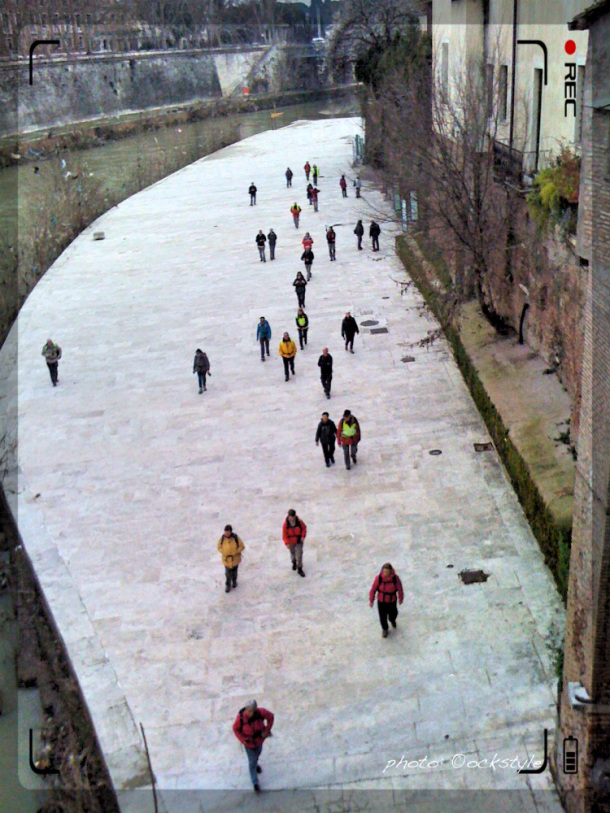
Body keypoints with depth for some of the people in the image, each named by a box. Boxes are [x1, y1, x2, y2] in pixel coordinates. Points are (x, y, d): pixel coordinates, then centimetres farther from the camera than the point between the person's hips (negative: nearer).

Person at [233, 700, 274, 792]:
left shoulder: (260, 712, -32)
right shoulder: (240, 717, -35)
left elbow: (271, 717, -12)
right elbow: (235, 729, -15)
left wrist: (267, 731, -15)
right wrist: (242, 740, -23)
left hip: (259, 738, 3)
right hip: (248, 741, -3)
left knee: (257, 753, 31)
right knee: (252, 761, 3)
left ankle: (255, 764, 65)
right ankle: (255, 782, 23)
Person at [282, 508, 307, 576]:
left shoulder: (299, 522, -21)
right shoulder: (286, 524, -24)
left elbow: (304, 528, -3)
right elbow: (284, 534, -19)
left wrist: (303, 536, -14)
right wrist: (287, 543, -27)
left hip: (299, 541, 0)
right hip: (291, 542, 0)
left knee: (299, 554, -3)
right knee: (293, 553, 23)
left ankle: (299, 569, 12)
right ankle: (294, 562, 54)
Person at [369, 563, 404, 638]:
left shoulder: (395, 578, -25)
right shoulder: (378, 578, -27)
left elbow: (399, 589, -8)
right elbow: (373, 589, -14)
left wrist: (401, 598, 7)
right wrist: (371, 600, -4)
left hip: (392, 601, 1)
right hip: (381, 601, -1)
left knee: (392, 614, 24)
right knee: (383, 616, 14)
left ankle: (392, 620, 62)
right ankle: (384, 629, 46)